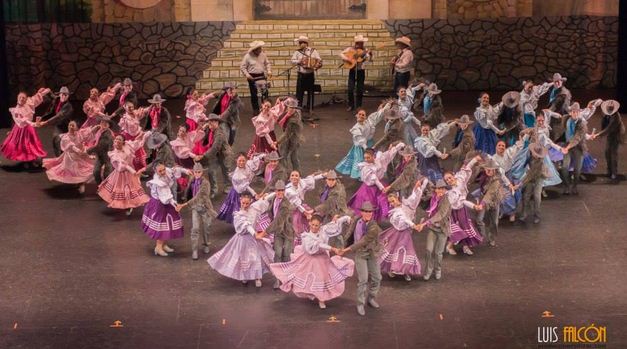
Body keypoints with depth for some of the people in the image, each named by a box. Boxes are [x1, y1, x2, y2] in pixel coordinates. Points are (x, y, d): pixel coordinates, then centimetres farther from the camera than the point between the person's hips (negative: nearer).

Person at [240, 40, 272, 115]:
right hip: (252, 77, -3)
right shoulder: (248, 56, -11)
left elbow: (267, 63, 13)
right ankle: (255, 109, 14)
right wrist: (247, 75, -18)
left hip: (262, 76, 3)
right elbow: (242, 67, -7)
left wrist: (269, 71, -2)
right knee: (254, 94, 3)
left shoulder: (262, 54, 2)